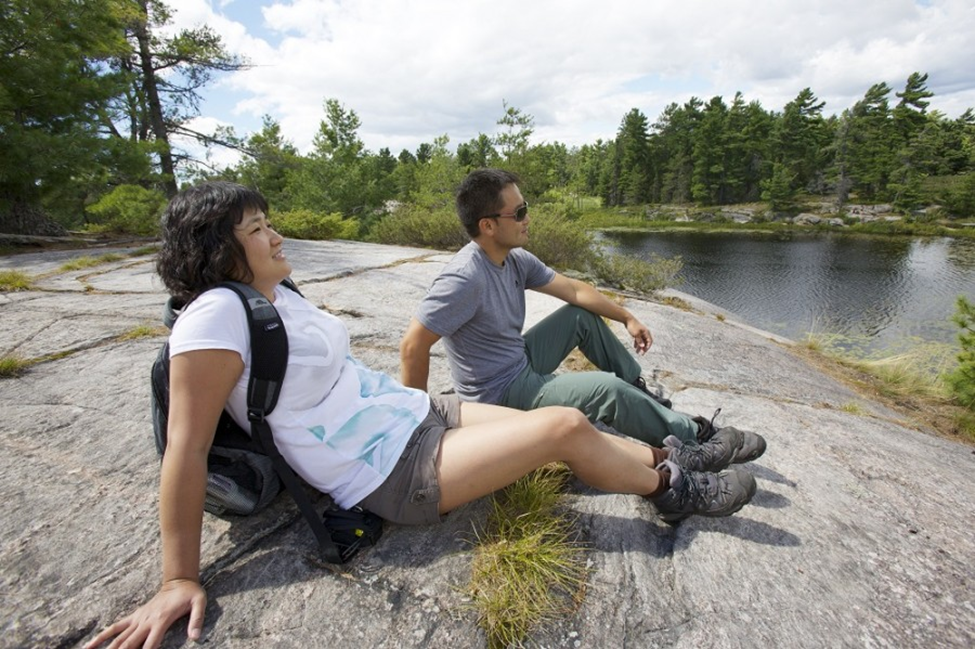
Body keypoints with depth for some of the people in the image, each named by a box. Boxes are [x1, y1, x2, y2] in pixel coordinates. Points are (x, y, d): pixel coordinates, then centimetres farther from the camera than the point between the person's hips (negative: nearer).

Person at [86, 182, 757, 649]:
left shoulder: (278, 294, 7)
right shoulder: (216, 314, -19)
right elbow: (187, 448, -19)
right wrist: (180, 580, -16)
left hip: (418, 412, 8)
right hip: (393, 474, -8)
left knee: (569, 426, 6)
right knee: (567, 428, -9)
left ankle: (666, 461, 28)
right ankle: (675, 488, 15)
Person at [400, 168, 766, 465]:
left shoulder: (515, 259, -3)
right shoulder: (464, 277, -30)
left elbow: (573, 290, 5)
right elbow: (413, 346, -30)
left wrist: (627, 318, 8)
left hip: (520, 363, 9)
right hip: (499, 394, -9)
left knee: (582, 316, 10)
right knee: (605, 388, -20)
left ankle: (645, 395, 21)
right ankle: (695, 439, 1)